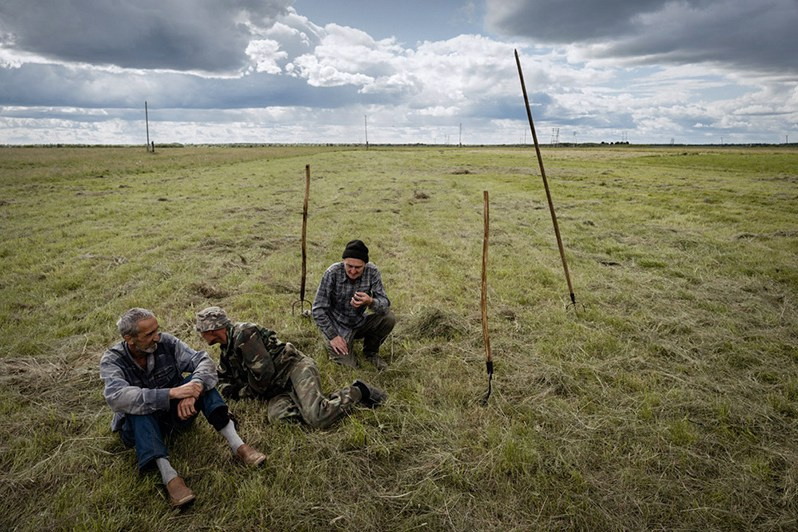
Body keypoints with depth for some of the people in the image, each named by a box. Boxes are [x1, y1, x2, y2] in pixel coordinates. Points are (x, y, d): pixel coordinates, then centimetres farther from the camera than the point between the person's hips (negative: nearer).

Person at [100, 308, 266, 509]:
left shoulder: (165, 342, -12)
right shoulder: (112, 360, -17)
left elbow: (205, 361, -21)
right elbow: (117, 397, -36)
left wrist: (192, 392, -41)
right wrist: (171, 393, -46)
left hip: (176, 412, 2)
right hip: (139, 425, -2)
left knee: (199, 379, -23)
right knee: (139, 407, -33)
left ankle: (237, 445, -32)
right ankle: (168, 475, -43)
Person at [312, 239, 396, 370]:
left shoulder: (372, 272, -17)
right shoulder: (332, 273, -23)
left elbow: (385, 303, -20)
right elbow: (318, 309, -17)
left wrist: (370, 302, -43)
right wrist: (332, 336, -20)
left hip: (359, 322, 2)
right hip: (338, 326, -2)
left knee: (389, 318, -22)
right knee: (348, 364, -17)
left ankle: (370, 351, 6)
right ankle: (331, 343, 17)